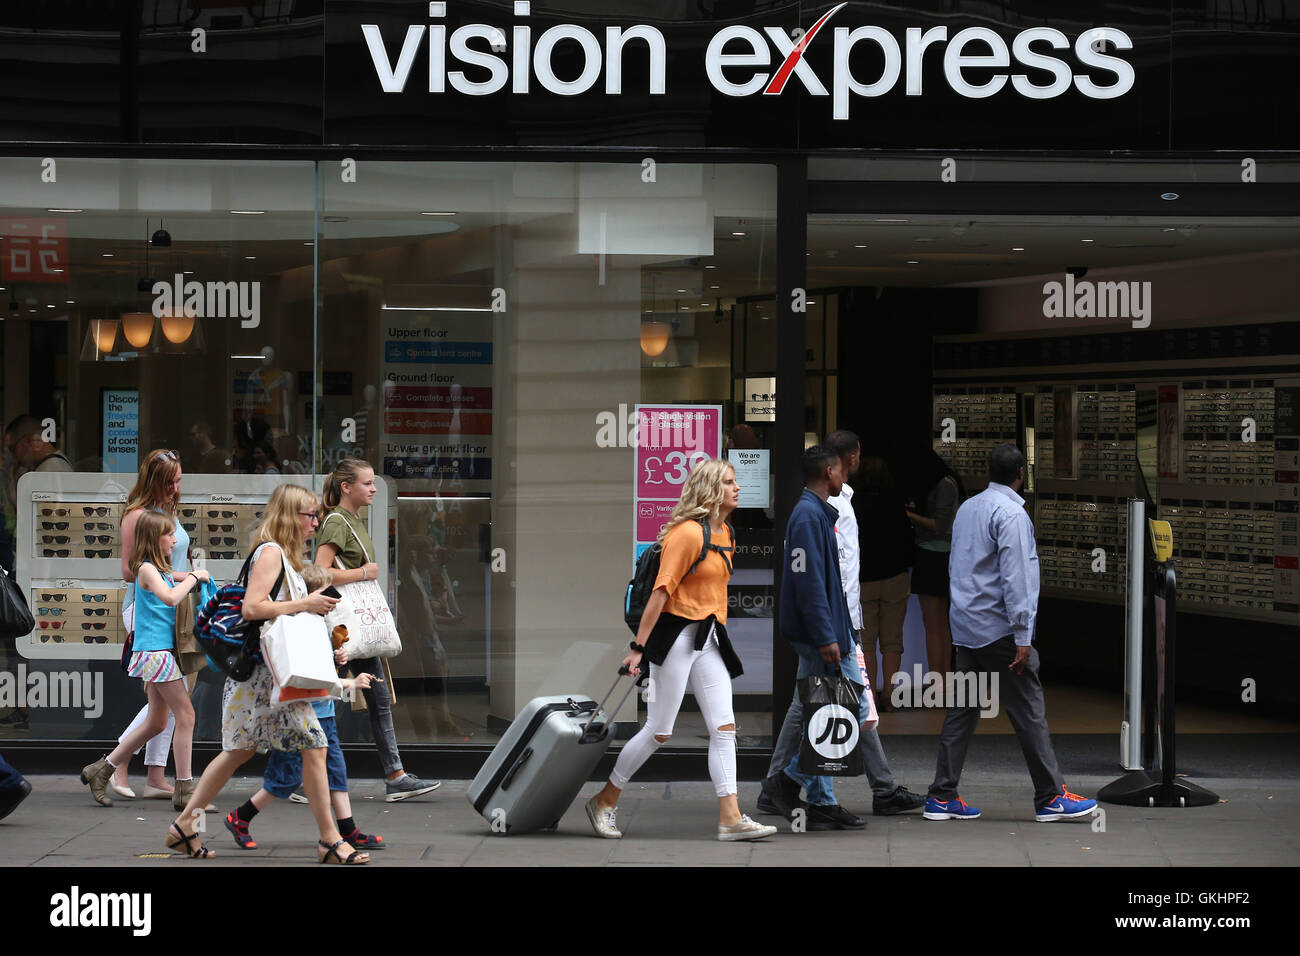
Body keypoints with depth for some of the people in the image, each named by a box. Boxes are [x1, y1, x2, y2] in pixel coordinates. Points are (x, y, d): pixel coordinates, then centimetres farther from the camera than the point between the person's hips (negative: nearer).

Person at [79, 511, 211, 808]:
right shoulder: (147, 569, -12)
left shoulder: (160, 570, 18)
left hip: (161, 651, 10)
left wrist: (194, 578, 7)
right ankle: (185, 789, -4)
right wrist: (194, 577, -16)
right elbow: (170, 598, -27)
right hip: (155, 650, -10)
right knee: (185, 715, -8)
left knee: (156, 722, 14)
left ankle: (101, 770, 21)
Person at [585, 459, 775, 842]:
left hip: (709, 639, 8)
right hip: (677, 635, -8)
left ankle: (730, 818, -4)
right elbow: (662, 591, -17)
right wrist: (639, 647, -19)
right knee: (658, 731, -1)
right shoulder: (687, 533, -15)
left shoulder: (725, 533, 11)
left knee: (724, 728, -1)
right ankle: (605, 802, 15)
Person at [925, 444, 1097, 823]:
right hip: (999, 629, -8)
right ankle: (1051, 797, 0)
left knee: (962, 710, 9)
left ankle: (942, 797, 7)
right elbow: (1014, 579, -17)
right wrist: (1023, 638, -17)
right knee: (1029, 712, -3)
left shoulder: (966, 509, 13)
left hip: (965, 629, 8)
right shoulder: (1011, 514, -12)